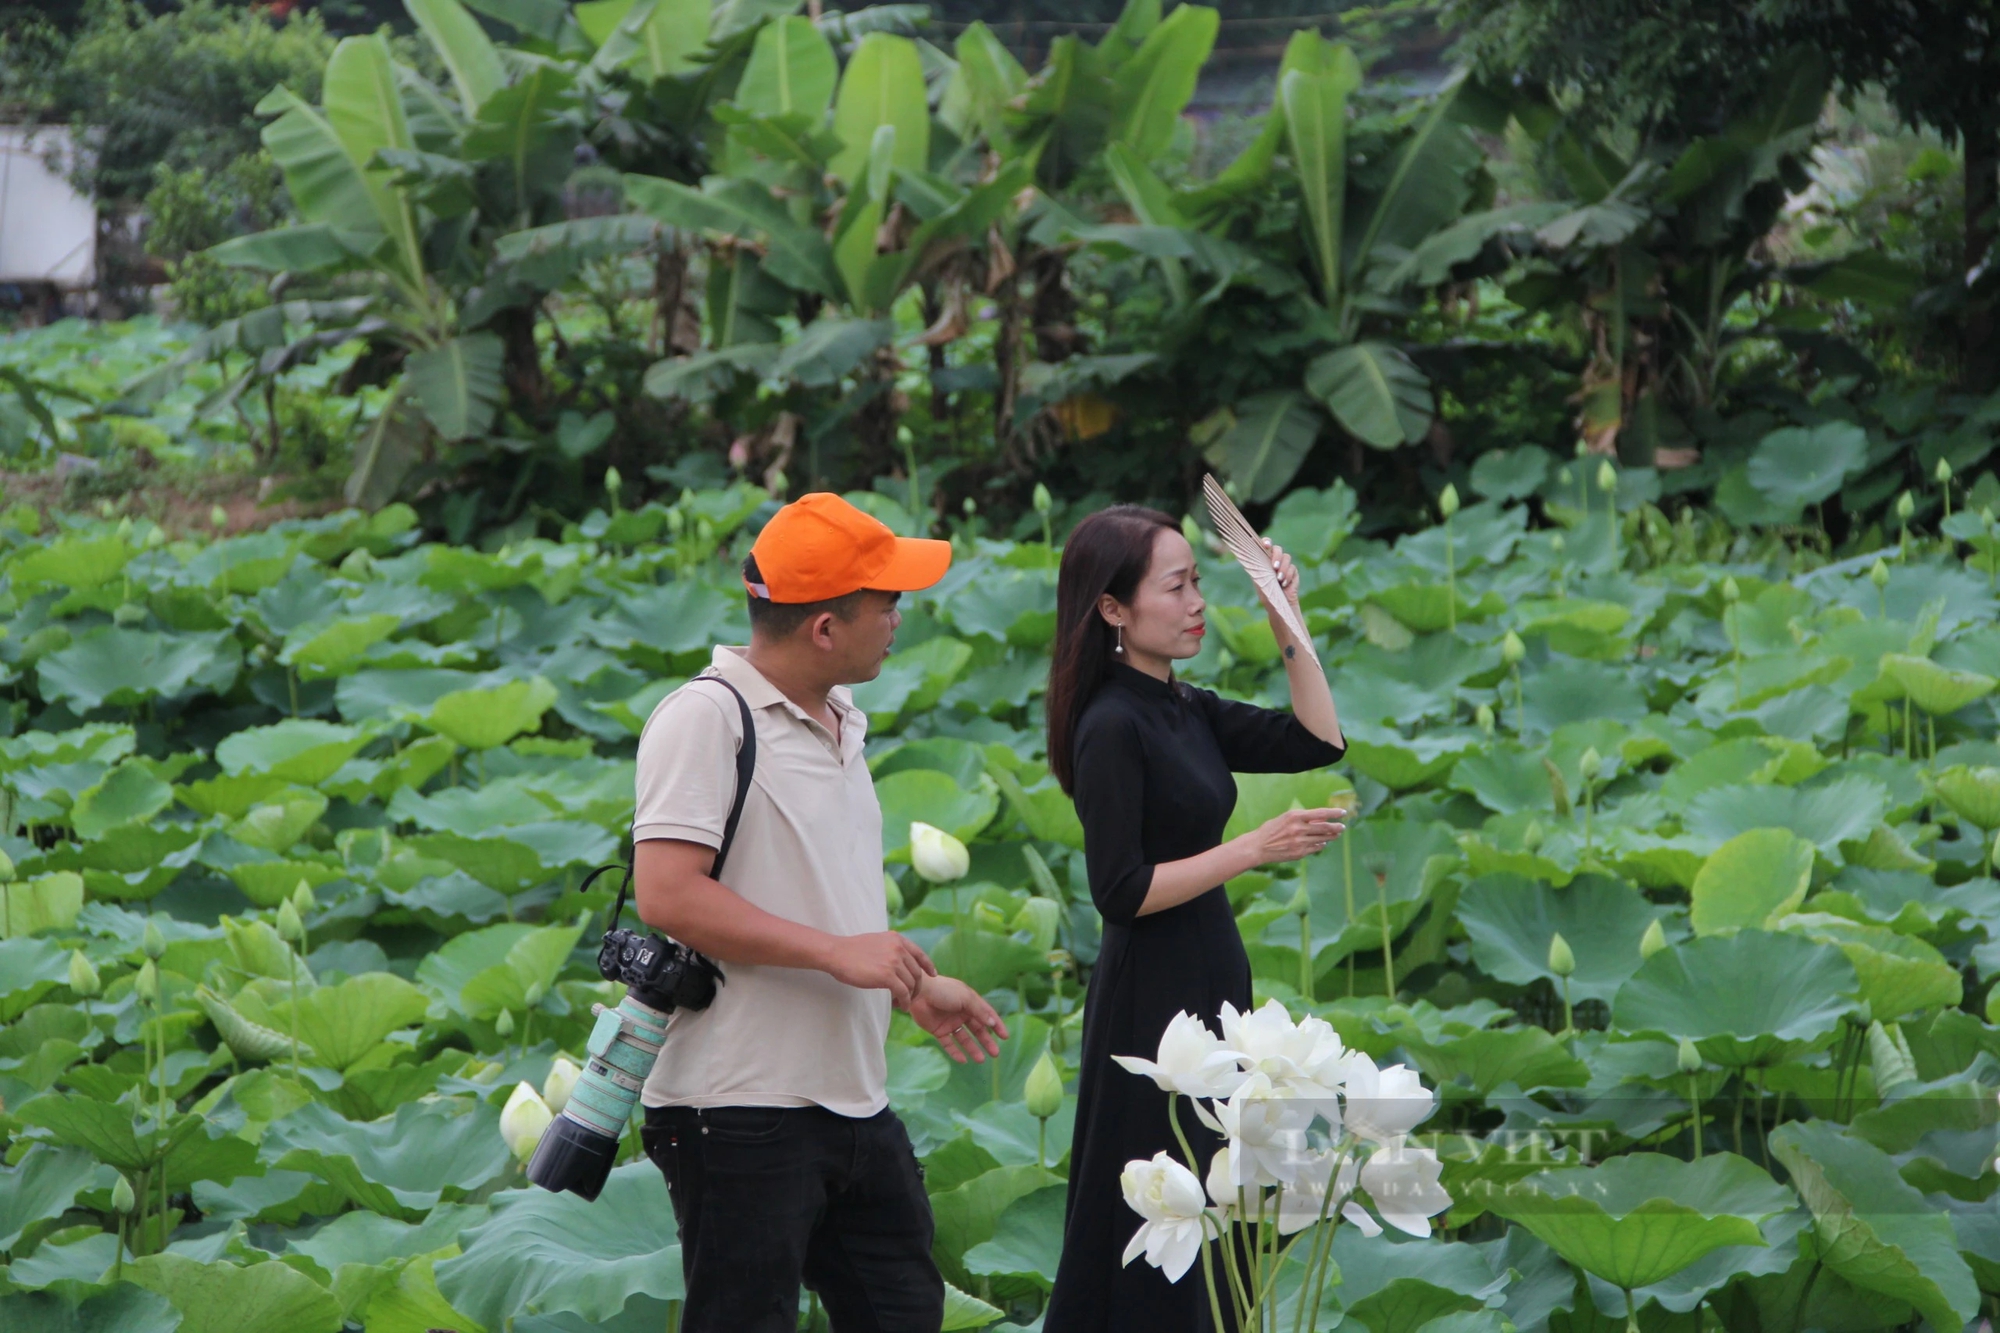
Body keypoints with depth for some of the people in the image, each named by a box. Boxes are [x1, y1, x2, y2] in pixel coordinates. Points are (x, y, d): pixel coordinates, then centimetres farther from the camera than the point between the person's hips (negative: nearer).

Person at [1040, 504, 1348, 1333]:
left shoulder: (1187, 712, 9)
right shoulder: (1112, 726, -16)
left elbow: (1318, 741, 11)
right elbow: (1122, 892, -20)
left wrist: (1286, 621, 6)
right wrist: (1253, 850, -19)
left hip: (1210, 986, 9)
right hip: (1151, 996, -9)